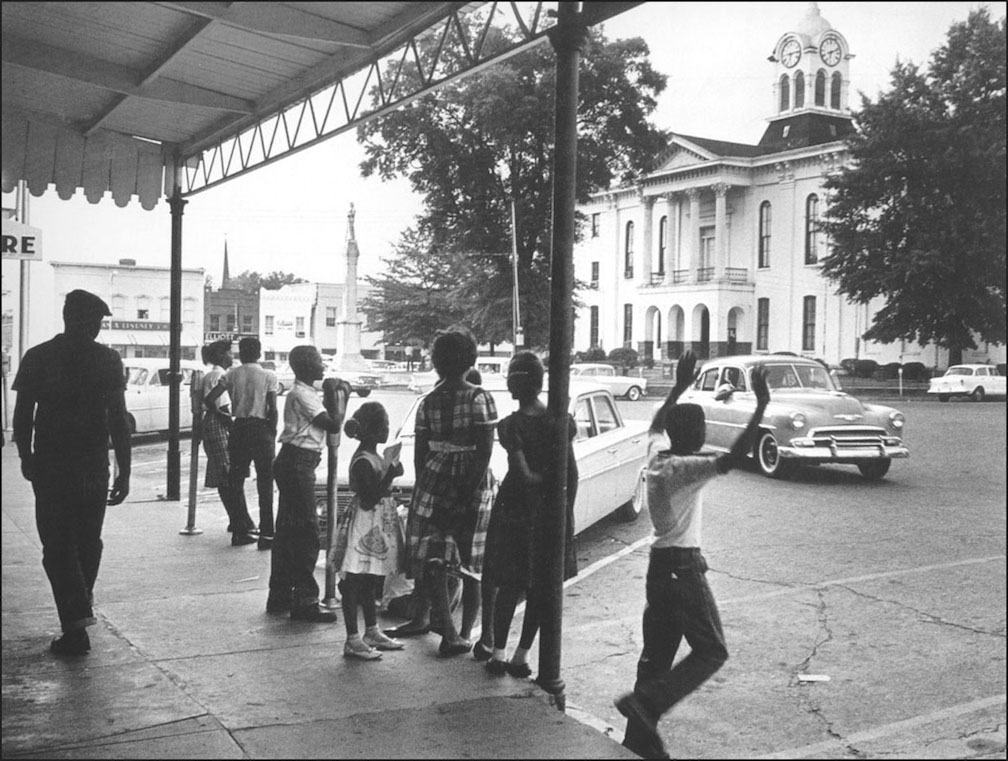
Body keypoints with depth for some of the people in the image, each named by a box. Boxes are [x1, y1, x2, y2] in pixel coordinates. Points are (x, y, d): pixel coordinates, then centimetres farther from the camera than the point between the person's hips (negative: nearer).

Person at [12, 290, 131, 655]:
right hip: (94, 467, 1)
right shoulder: (107, 359, -4)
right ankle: (80, 609, 30)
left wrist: (26, 458, 15)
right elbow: (118, 419, -6)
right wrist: (124, 471, -2)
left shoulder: (37, 358, -1)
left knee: (58, 544, 3)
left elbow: (22, 415, 1)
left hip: (50, 466, -1)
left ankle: (76, 621, -8)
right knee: (88, 542, 17)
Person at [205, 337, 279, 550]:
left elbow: (209, 400, -3)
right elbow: (273, 410, -9)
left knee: (236, 481, 15)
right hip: (261, 428, -2)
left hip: (238, 429, 3)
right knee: (265, 484, 2)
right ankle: (266, 534, -1)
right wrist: (272, 433, 2)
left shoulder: (232, 374, 3)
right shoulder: (269, 376, -3)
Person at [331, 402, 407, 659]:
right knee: (354, 583, -2)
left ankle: (372, 632, 28)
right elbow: (369, 500, -24)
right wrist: (390, 472, -24)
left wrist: (392, 468, 4)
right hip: (363, 529, -10)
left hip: (377, 528, 10)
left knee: (371, 581, 17)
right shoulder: (362, 462, -19)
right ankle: (352, 640, 4)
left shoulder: (376, 457, 9)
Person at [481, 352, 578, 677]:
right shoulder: (559, 420, -3)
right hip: (551, 511, 2)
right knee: (540, 586, 11)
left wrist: (540, 479, -1)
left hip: (516, 507, -2)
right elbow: (571, 471, -2)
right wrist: (566, 510, 6)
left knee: (510, 584, 11)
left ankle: (498, 652, 10)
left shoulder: (511, 425, -13)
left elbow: (521, 474, -21)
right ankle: (522, 656, 14)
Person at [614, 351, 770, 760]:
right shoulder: (685, 468, -19)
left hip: (660, 564, 9)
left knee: (657, 653, 13)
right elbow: (732, 459, -34)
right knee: (711, 652, 1)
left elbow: (657, 422, 27)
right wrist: (761, 406, -32)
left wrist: (679, 387, 33)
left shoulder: (656, 454, 4)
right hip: (683, 567, -9)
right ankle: (643, 704, -9)